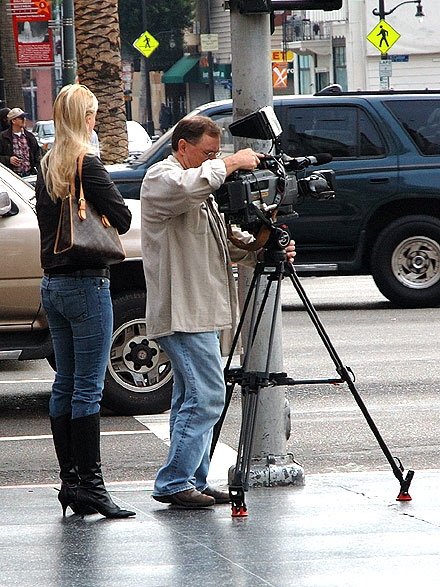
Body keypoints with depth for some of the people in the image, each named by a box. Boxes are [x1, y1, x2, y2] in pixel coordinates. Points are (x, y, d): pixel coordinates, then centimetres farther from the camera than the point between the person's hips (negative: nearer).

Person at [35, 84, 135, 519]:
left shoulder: (46, 167, 10)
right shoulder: (86, 166, -14)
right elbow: (123, 218, -13)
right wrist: (99, 219, 5)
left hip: (51, 283, 8)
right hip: (86, 283, -8)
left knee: (65, 384, 11)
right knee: (88, 386, -7)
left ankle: (69, 481, 14)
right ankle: (89, 484, -7)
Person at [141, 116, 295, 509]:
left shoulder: (203, 190, 23)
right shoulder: (162, 178, -8)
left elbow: (226, 238, 21)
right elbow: (187, 187, -32)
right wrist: (231, 164, -21)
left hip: (198, 311, 11)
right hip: (182, 310, -11)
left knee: (192, 398, 12)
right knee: (206, 395, -14)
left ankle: (192, 482, 16)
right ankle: (174, 482, -12)